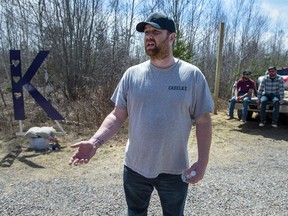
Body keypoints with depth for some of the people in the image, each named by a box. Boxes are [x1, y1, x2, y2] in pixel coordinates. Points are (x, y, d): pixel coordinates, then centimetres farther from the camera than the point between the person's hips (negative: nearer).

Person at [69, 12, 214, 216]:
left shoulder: (192, 75, -9)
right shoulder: (132, 74, -4)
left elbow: (203, 121, -5)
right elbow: (118, 115, -3)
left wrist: (202, 161, -10)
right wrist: (95, 141, -17)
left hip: (174, 170, -1)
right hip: (135, 167, 2)